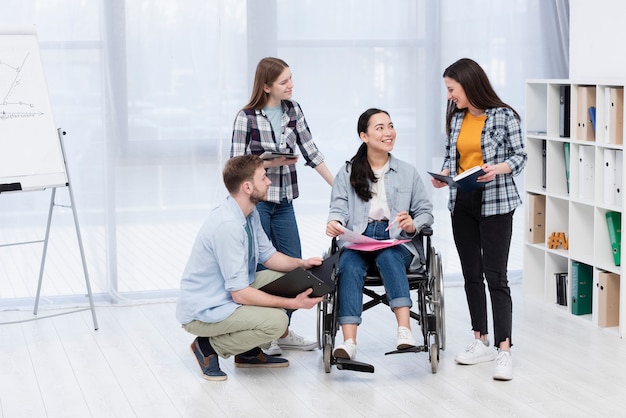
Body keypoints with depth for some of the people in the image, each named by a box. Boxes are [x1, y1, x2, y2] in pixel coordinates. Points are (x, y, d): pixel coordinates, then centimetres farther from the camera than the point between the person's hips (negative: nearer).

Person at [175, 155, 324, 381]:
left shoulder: (250, 213, 0)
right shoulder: (227, 225, -29)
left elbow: (267, 254, 15)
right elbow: (240, 294, -27)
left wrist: (301, 264, -4)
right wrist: (293, 303, -23)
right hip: (202, 312, -10)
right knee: (276, 320, -23)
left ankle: (249, 352, 13)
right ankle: (209, 347, -3)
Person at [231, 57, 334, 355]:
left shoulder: (293, 110, 5)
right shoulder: (247, 117, -10)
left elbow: (310, 151, 7)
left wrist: (337, 185, 4)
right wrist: (269, 162, -22)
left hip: (284, 201, 6)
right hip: (256, 200, -5)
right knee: (261, 268, 0)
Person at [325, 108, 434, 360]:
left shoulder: (408, 172, 17)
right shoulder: (347, 173, 16)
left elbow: (425, 211, 13)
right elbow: (339, 208, 3)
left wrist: (413, 225, -11)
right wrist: (334, 223, -22)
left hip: (397, 241, 0)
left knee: (388, 257, -36)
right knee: (349, 266, -33)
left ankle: (404, 331, -50)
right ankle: (348, 343, -46)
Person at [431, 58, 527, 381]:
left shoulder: (503, 116, -8)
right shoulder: (456, 118, 9)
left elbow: (520, 156, -6)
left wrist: (498, 168, -24)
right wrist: (443, 174, -4)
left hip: (495, 203, -6)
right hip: (462, 203, 6)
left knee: (496, 276, -9)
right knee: (471, 275, 11)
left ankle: (504, 351, -8)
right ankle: (481, 342, 22)